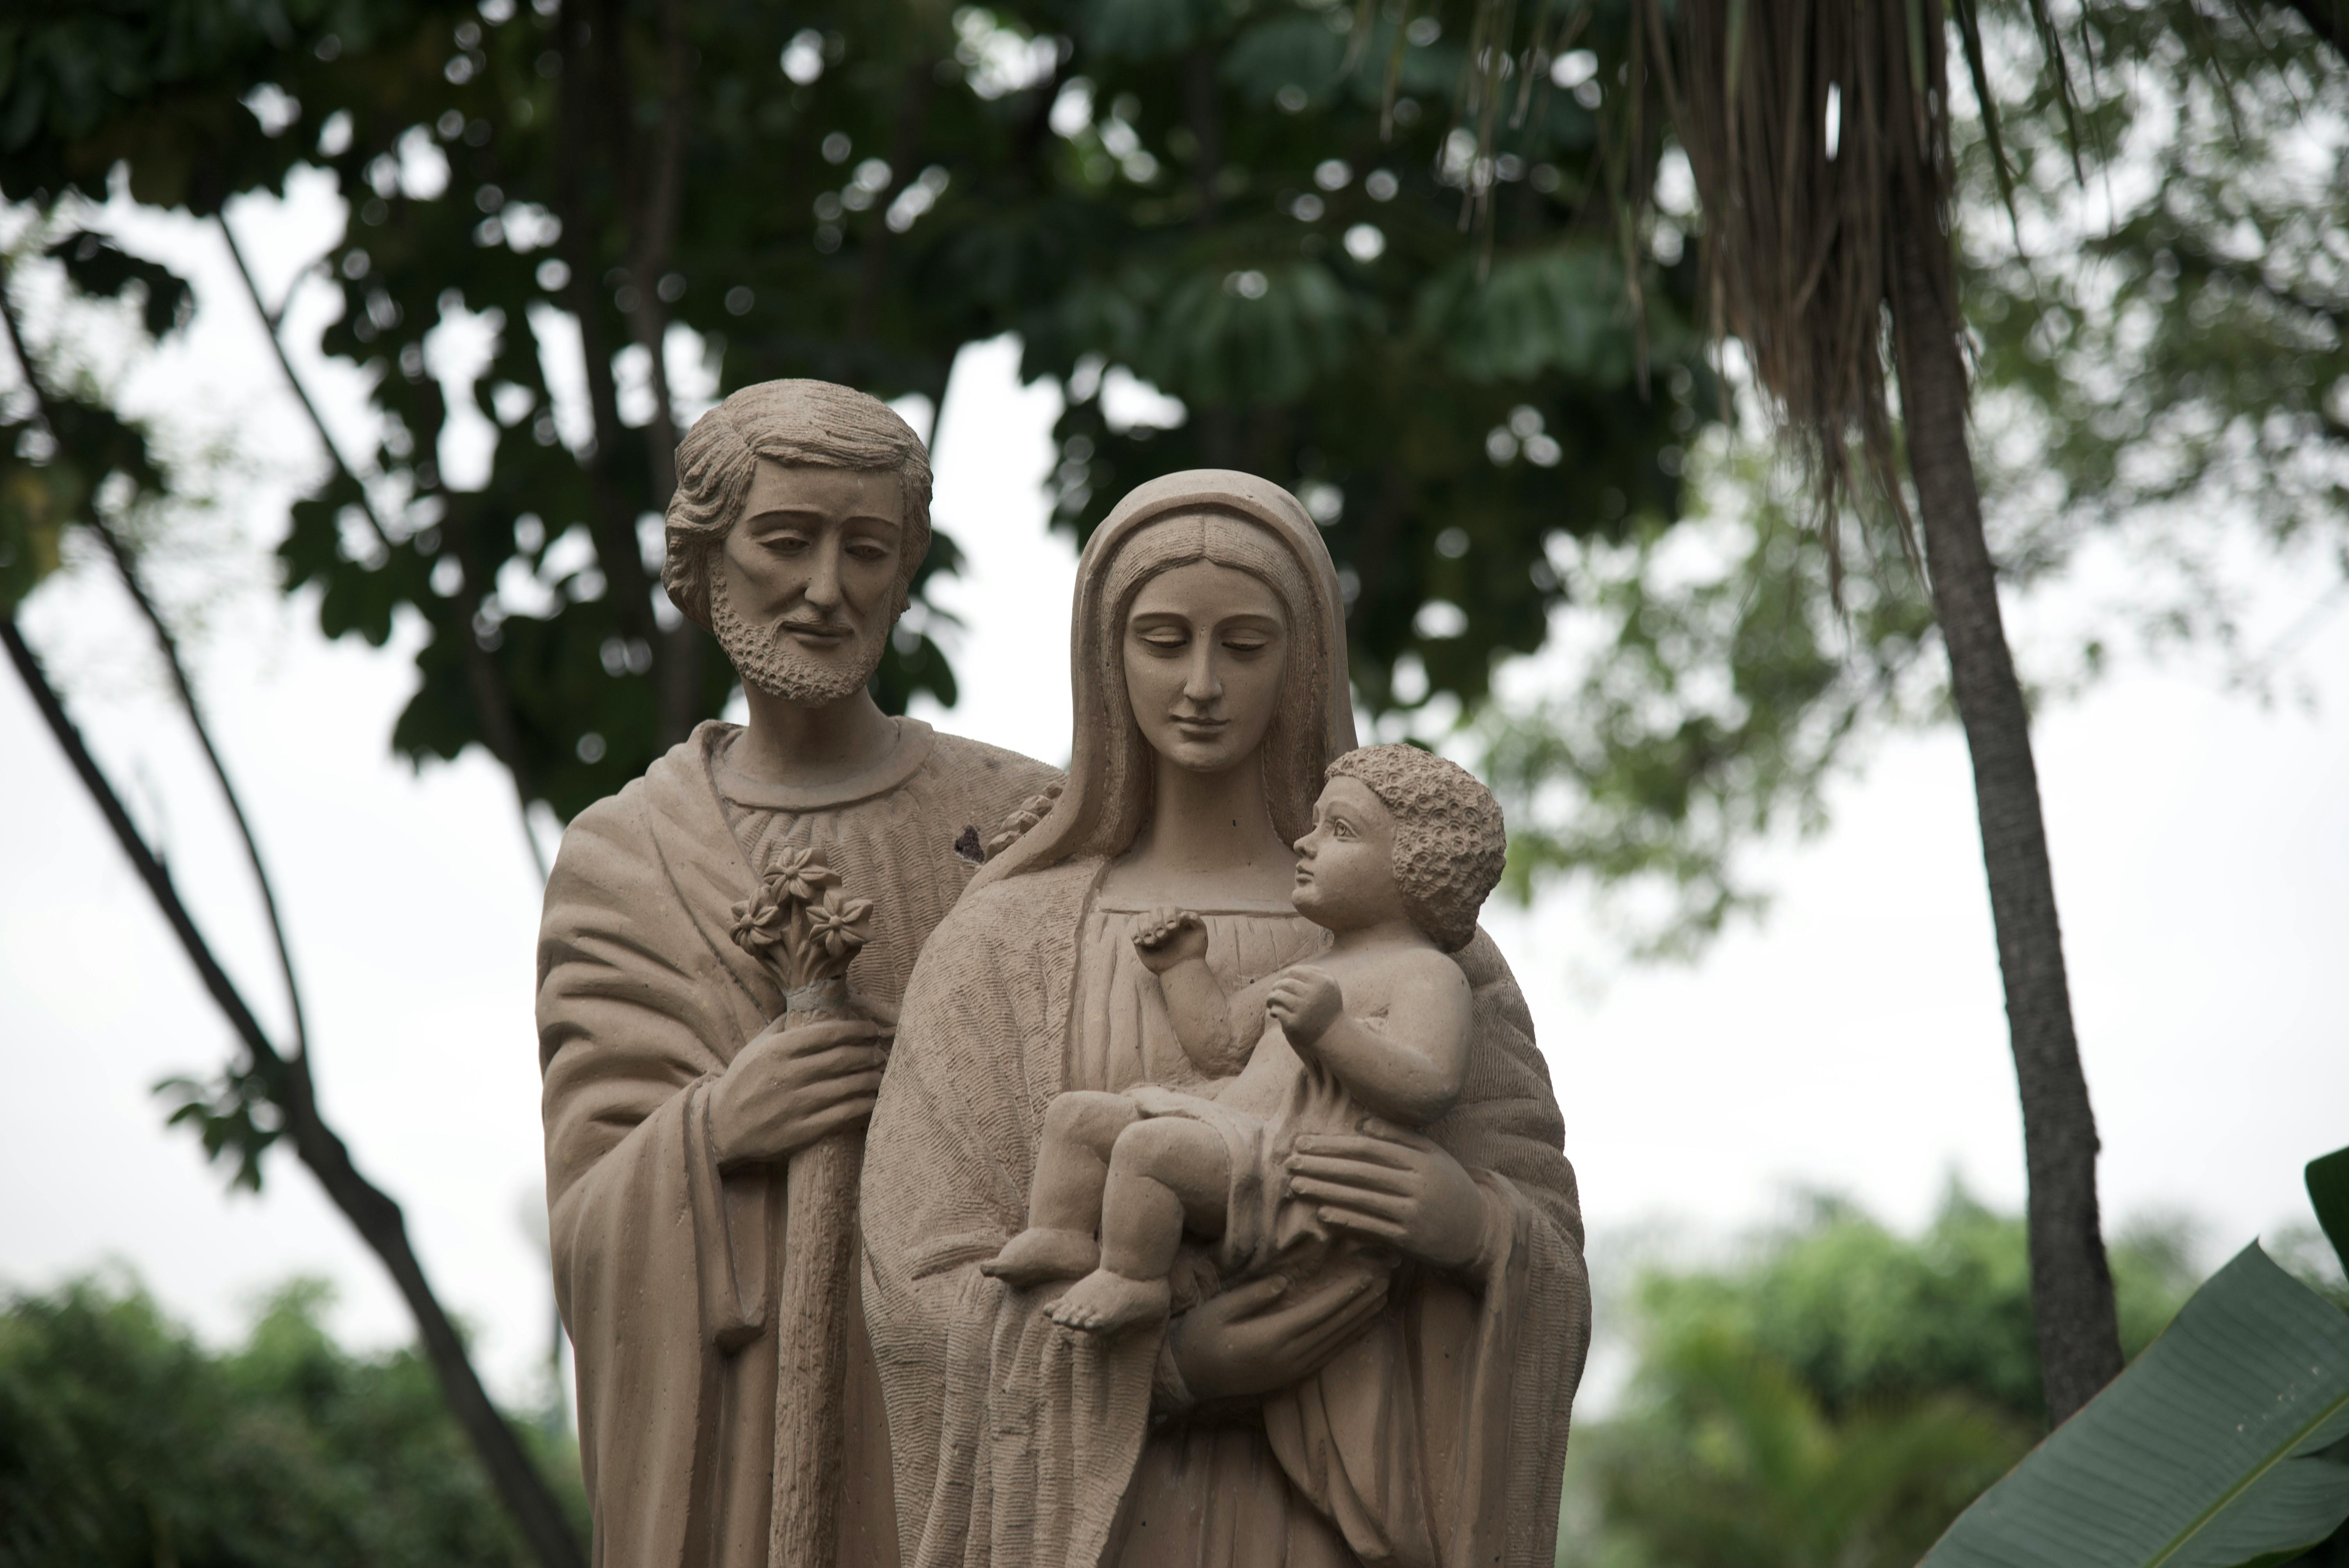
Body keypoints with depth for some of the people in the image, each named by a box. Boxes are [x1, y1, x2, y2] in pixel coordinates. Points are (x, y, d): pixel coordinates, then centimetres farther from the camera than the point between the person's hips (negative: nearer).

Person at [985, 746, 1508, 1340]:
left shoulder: (1428, 975, -5)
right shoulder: (1316, 973, 28)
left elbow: (1426, 1090, -21)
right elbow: (1219, 1045, 30)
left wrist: (1330, 1030, -30)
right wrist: (1184, 968, 23)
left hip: (1293, 1168, -10)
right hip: (1235, 1139, 11)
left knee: (1150, 1145, -30)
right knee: (1077, 1115, 8)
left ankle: (1133, 1280, -19)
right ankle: (1059, 1236, 0)